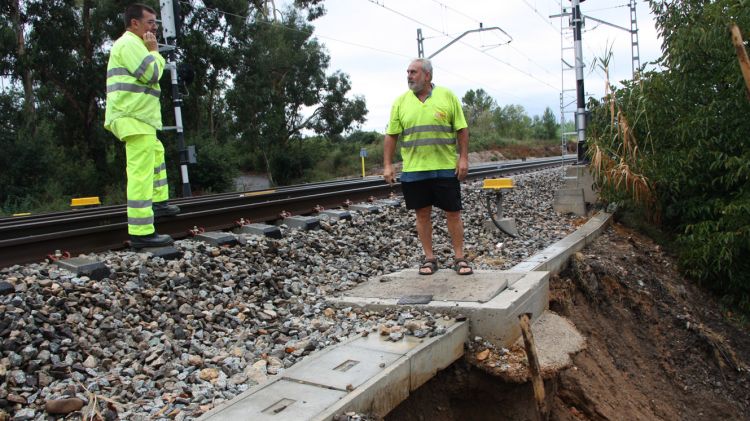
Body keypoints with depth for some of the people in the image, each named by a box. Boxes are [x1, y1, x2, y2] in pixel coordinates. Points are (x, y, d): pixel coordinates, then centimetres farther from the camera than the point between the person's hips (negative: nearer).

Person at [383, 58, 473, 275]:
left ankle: (459, 258, 16)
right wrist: (387, 165, -1)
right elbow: (391, 136, 5)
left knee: (453, 213, 4)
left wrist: (463, 158, -6)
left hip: (446, 168, -1)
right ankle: (429, 258, 20)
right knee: (422, 214, 8)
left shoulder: (447, 96, 2)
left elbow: (462, 130, 2)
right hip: (413, 170, 2)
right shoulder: (400, 102, 5)